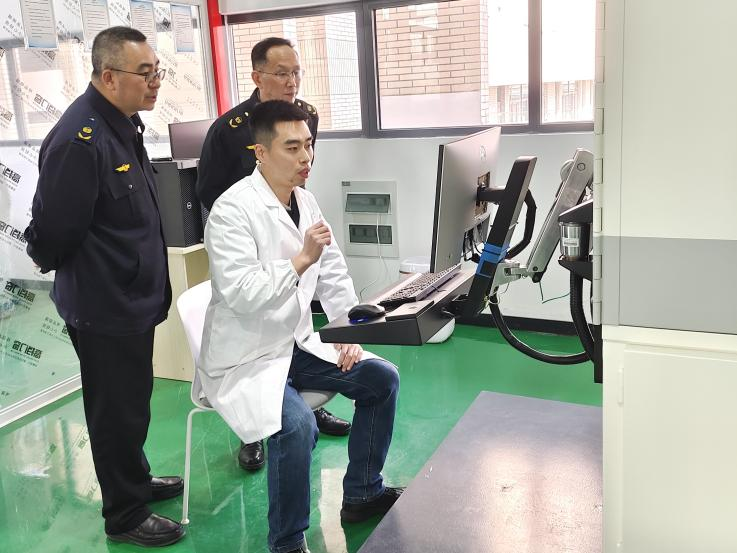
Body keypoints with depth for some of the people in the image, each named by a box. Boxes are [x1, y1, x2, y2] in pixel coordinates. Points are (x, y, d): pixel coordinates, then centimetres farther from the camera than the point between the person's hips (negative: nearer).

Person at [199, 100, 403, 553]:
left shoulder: (306, 200, 4)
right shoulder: (232, 210, -20)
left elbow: (334, 272, 10)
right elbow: (241, 295, -29)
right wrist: (302, 258, -32)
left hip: (297, 344, 8)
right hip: (248, 357, -8)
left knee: (382, 378, 1)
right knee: (297, 425, -30)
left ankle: (363, 493, 19)